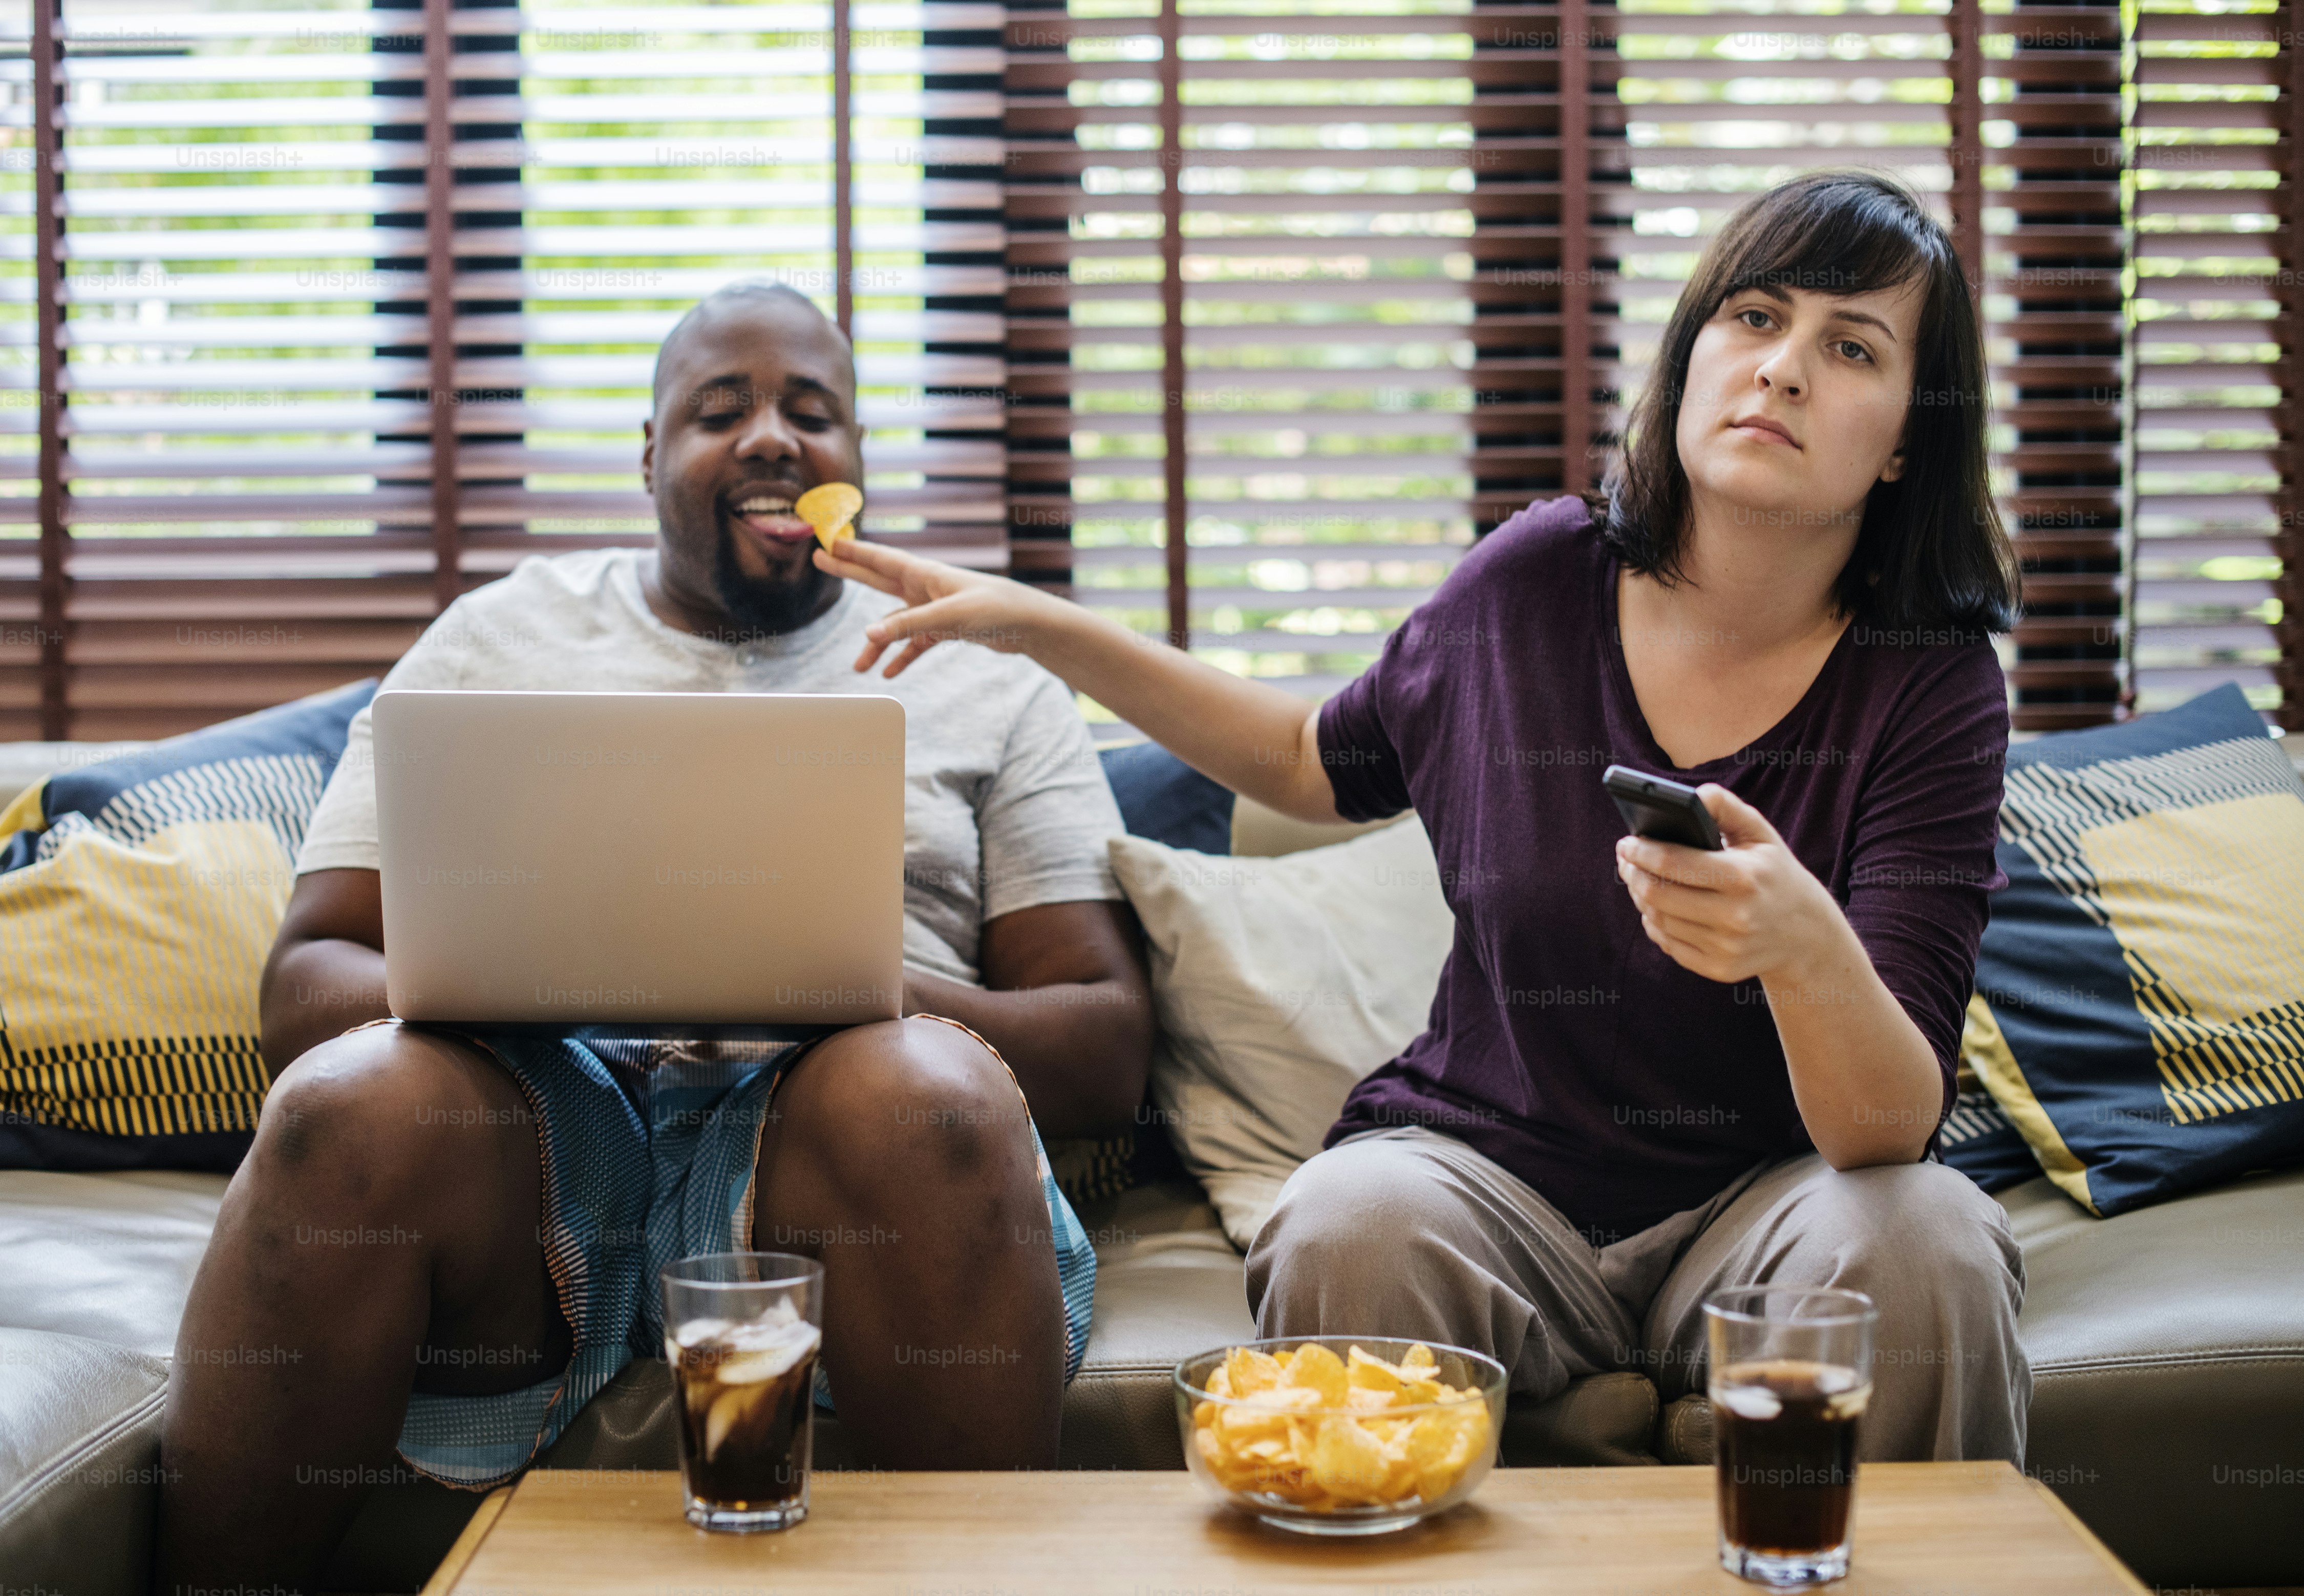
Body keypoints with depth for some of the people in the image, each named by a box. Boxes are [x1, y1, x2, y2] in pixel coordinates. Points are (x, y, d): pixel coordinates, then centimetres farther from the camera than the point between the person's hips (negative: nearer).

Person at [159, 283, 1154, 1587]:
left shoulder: (984, 678, 18)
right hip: (532, 1110, 1)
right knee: (349, 1104, -32)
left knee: (929, 1093, -35)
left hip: (836, 1132, -1)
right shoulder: (503, 634, 21)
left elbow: (1108, 1049, 10)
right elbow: (306, 982, 13)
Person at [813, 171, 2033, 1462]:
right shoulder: (1538, 582, -3)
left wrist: (1806, 947, -42)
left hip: (1762, 1205, -1)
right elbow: (1325, 765, 19)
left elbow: (1894, 1125, -19)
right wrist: (1044, 628, 12)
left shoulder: (1933, 684, -10)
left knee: (1925, 1237, -32)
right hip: (1497, 1176, 1)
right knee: (1353, 1221, -31)